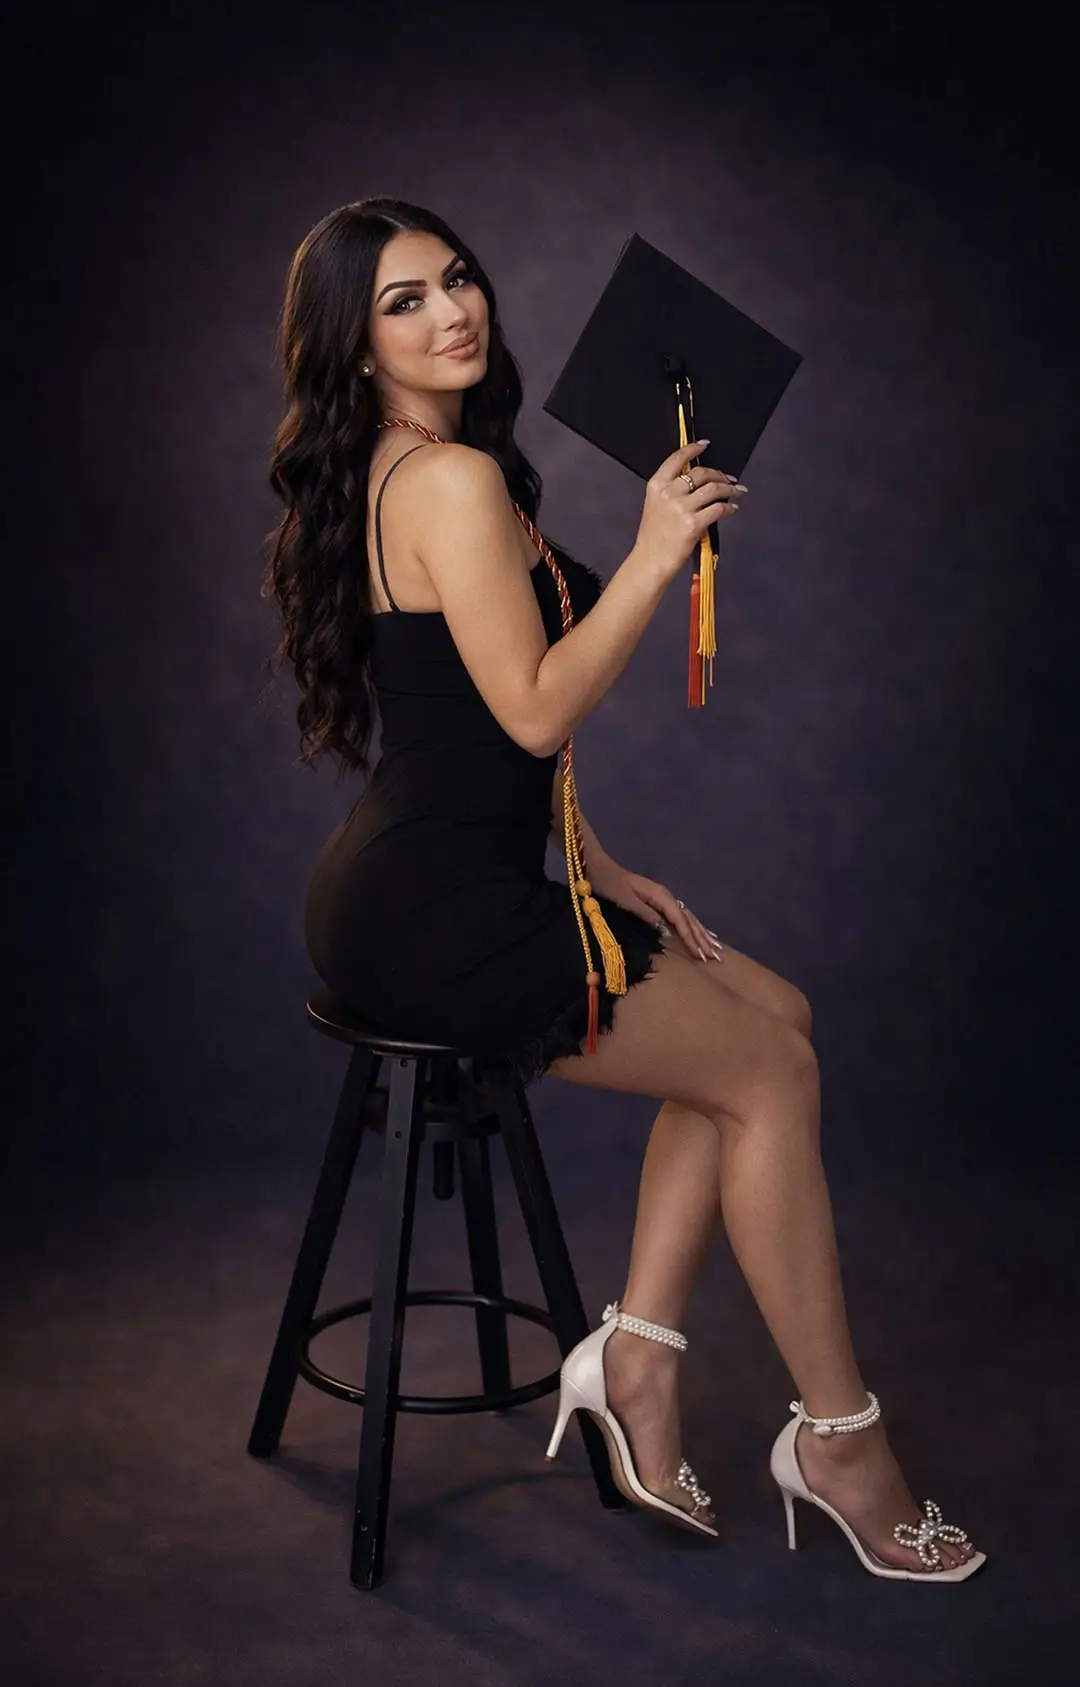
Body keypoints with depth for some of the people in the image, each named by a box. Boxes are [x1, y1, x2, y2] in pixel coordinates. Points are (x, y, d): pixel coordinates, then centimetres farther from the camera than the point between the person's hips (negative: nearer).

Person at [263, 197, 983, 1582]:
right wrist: (656, 557, -16)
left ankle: (637, 1354, 11)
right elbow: (536, 710, -20)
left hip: (433, 887, 10)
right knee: (772, 1069, -2)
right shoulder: (453, 479, -15)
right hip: (430, 920, -10)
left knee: (771, 1015, 12)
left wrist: (601, 872, 14)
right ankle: (838, 1437, 12)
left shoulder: (396, 473, 17)